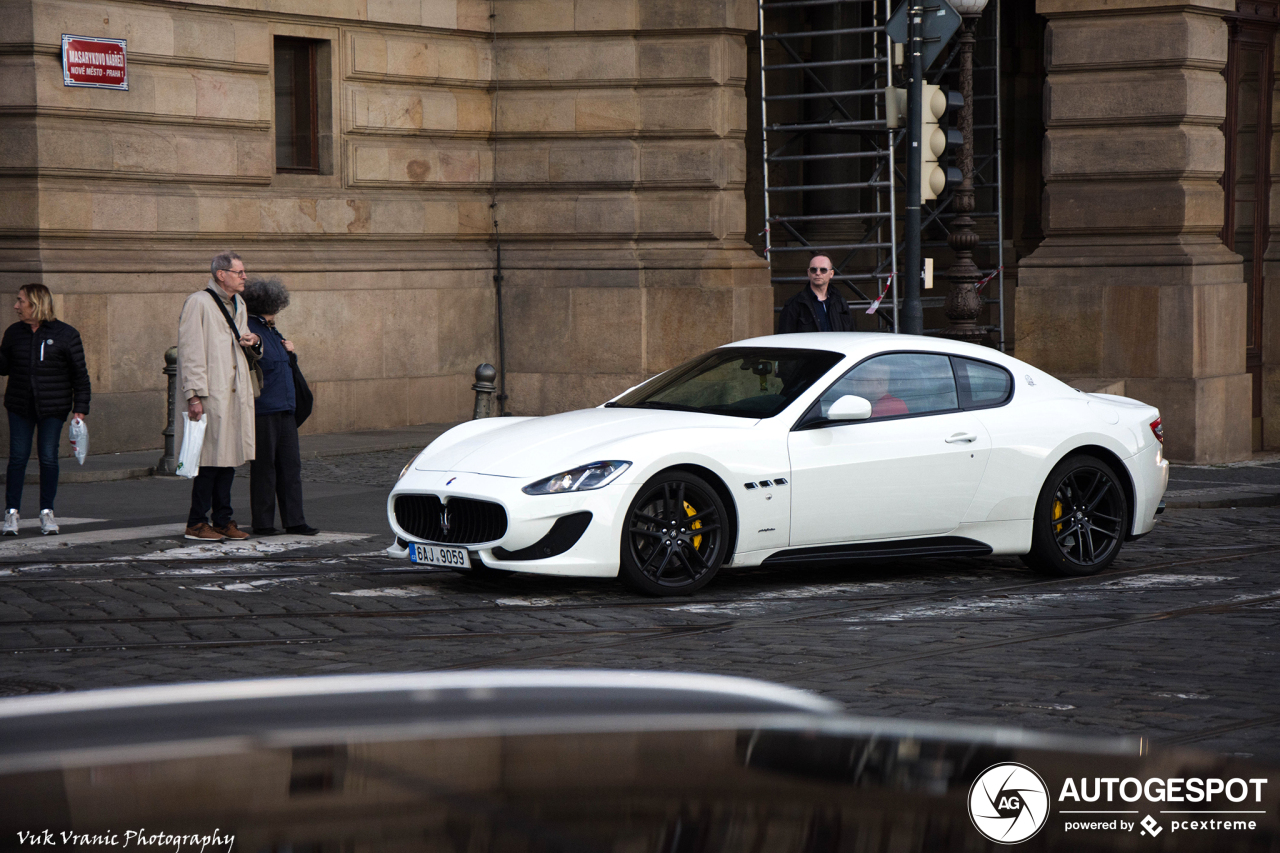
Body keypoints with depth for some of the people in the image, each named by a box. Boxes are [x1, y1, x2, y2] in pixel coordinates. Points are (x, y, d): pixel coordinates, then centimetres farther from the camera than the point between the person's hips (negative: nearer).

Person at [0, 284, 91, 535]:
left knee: (48, 457, -1)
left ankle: (47, 512, 11)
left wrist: (80, 408, -5)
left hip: (53, 408, -2)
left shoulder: (65, 335, -4)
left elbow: (80, 374, -1)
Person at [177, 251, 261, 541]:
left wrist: (254, 341, 7)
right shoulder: (198, 303, -8)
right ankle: (197, 522, 2)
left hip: (235, 394, 8)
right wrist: (194, 395, -18)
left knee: (229, 456, 9)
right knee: (211, 457, -6)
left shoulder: (238, 305, 18)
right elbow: (190, 351, -12)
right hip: (211, 394, -8)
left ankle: (223, 520, 16)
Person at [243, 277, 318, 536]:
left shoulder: (272, 331, 20)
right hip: (262, 410, -8)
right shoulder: (250, 330, -7)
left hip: (284, 408, 8)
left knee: (290, 465, 6)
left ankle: (294, 520, 9)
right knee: (264, 467, -2)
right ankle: (262, 523, 5)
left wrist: (290, 352, 10)